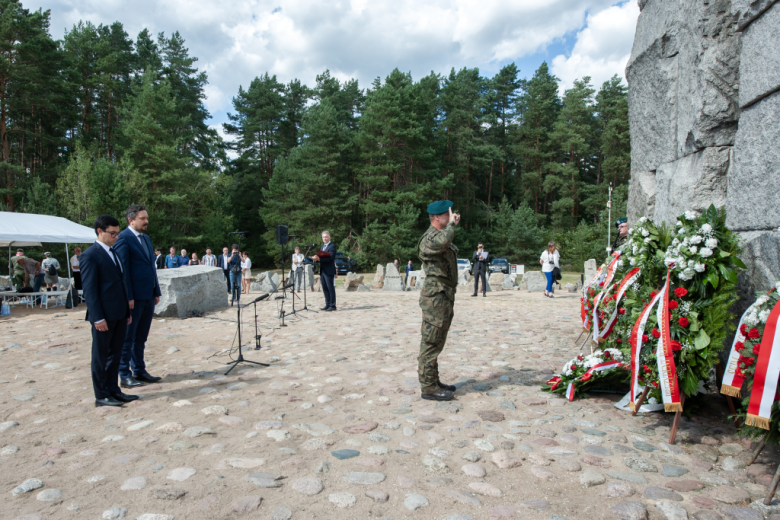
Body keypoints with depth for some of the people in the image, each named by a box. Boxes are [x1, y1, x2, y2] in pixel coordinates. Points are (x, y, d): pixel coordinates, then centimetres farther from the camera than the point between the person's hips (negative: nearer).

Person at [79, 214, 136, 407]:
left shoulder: (114, 253, 15)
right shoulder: (90, 256, -10)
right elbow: (89, 290, -14)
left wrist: (127, 311, 16)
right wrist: (98, 318, -17)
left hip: (119, 315, 8)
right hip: (104, 316, -8)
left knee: (115, 354, 14)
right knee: (101, 356, 4)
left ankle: (113, 390, 24)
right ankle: (101, 396, 14)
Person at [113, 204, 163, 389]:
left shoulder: (146, 238, 16)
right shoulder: (123, 238, -10)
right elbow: (122, 269, -14)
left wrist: (156, 292, 14)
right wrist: (128, 297, -17)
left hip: (148, 296, 8)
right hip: (134, 297, -8)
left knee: (141, 338, 15)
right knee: (127, 339, 4)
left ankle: (139, 371, 24)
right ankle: (125, 376, 12)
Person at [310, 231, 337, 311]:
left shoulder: (332, 246, -8)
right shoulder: (322, 246, 20)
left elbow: (330, 258, -20)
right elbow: (320, 257, 18)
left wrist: (319, 258, -30)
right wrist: (315, 258, -5)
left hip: (329, 271, -8)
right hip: (322, 271, 8)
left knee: (331, 288, -3)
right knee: (325, 289, 11)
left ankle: (332, 305, 1)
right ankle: (327, 304, 18)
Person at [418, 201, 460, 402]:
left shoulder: (444, 236, 18)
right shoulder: (429, 238, -14)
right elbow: (441, 242, -42)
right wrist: (452, 224, -23)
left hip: (445, 296, 10)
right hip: (435, 296, -10)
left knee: (436, 343, 16)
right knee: (431, 343, -4)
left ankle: (434, 382, 26)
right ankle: (428, 388, 3)